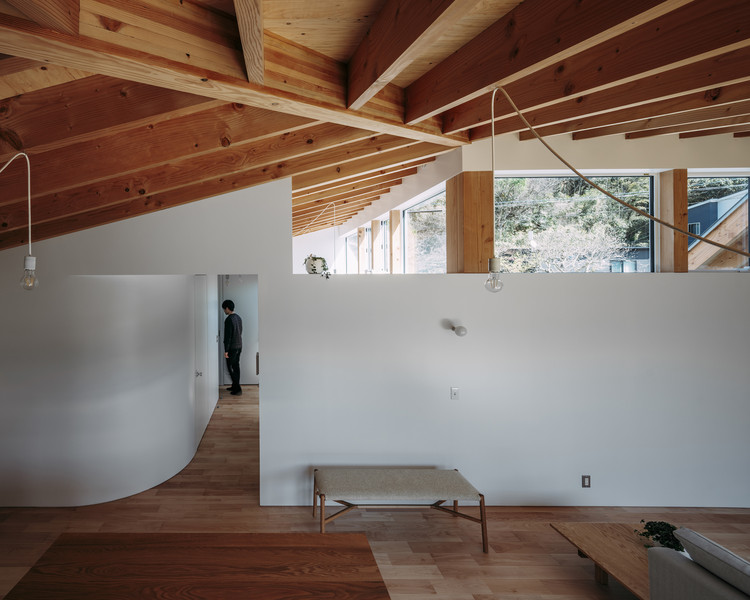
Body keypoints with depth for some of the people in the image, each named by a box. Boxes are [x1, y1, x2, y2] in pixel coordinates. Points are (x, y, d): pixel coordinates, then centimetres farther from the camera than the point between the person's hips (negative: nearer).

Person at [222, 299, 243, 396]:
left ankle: (237, 389, -6)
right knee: (236, 367, 15)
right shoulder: (238, 317, 10)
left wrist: (226, 350, -18)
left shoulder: (229, 320, -19)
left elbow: (227, 336, -20)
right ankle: (235, 387, 23)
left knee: (231, 368, -3)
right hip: (239, 346, 9)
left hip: (232, 347, -9)